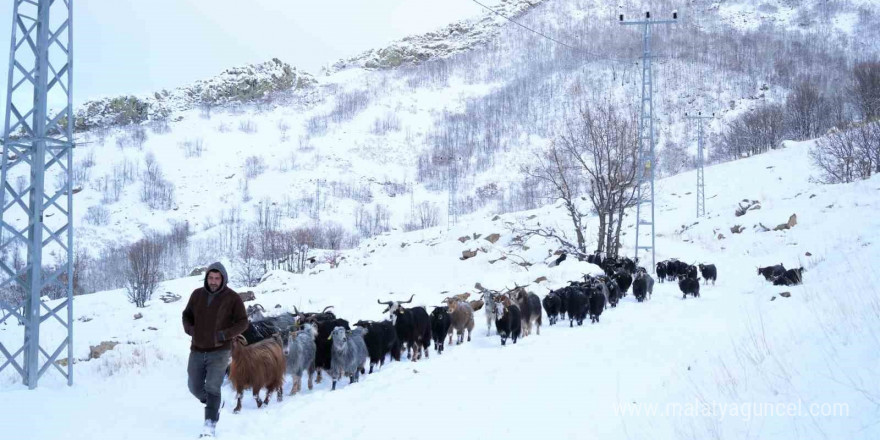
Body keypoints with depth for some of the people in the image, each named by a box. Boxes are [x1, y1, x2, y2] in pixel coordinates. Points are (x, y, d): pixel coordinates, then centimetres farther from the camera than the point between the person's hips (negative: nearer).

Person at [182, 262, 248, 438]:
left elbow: (243, 323, -7)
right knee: (195, 388, 12)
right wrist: (189, 328, -8)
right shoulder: (197, 294, 1)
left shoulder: (232, 298, -9)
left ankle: (209, 426, -15)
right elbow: (187, 314, 13)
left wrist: (224, 335, -20)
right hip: (197, 351, 4)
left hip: (219, 352, -4)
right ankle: (213, 405, 41)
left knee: (212, 388, -17)